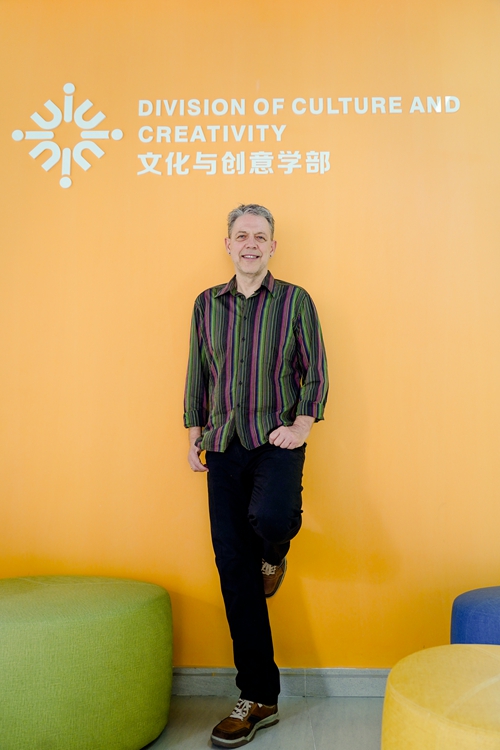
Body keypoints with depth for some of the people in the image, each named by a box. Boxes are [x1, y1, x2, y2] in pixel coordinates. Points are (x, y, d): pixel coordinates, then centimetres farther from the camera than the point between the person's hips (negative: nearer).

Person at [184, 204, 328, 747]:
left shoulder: (295, 301, 1)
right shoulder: (207, 304, 10)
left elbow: (315, 373, 3)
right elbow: (197, 375, 14)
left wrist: (301, 427, -10)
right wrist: (194, 436, 9)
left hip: (278, 441, -3)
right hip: (224, 446, 3)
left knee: (268, 517, -34)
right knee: (234, 570, 3)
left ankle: (275, 552, 9)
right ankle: (258, 699, 17)